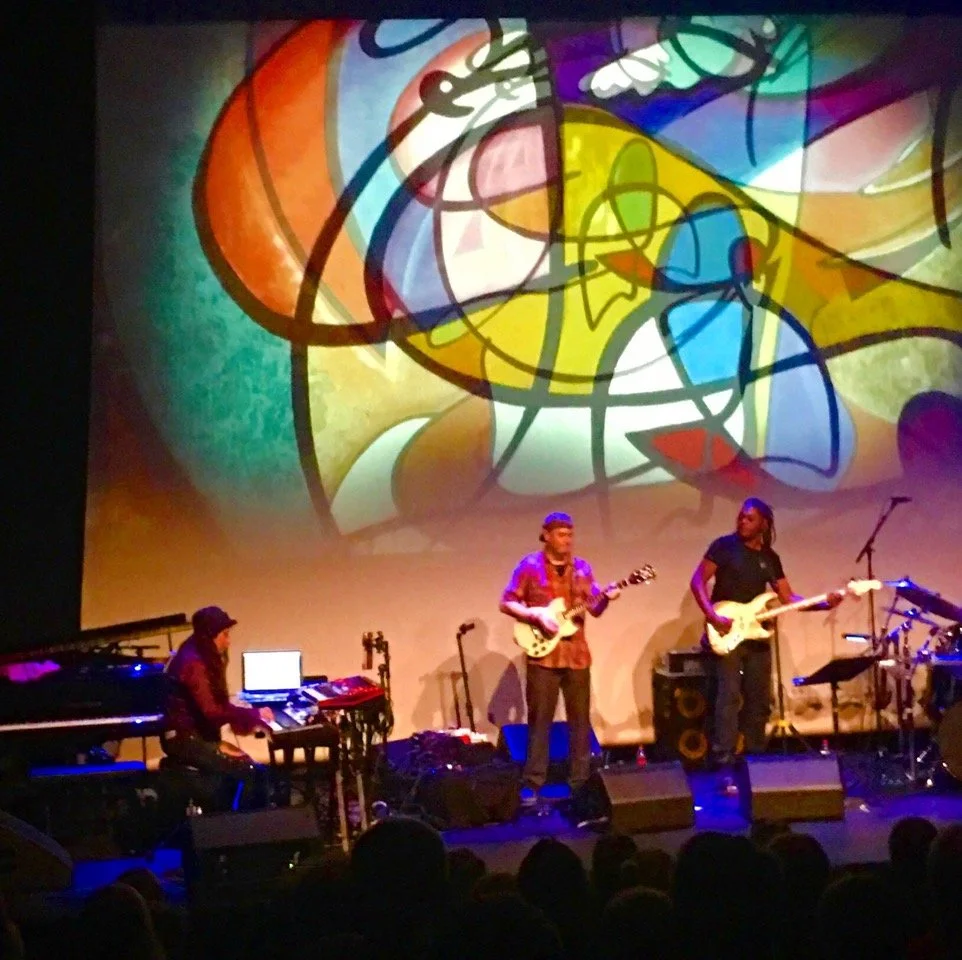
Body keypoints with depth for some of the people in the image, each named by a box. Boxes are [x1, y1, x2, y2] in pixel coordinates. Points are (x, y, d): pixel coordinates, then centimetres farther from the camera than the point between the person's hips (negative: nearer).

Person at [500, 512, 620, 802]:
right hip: (543, 654, -4)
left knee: (580, 719, 7)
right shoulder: (530, 566, -3)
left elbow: (595, 608, 7)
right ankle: (532, 784, 3)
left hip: (577, 654, 4)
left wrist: (605, 597, -14)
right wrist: (537, 616, -16)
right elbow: (507, 603, -4)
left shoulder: (582, 567, 9)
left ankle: (580, 782, 15)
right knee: (539, 719, -2)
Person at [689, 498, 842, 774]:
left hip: (756, 636, 6)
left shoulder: (770, 557, 12)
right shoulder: (724, 546, -4)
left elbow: (788, 598, 11)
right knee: (729, 696, -14)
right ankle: (724, 760, -15)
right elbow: (698, 581, -7)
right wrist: (712, 616, -19)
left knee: (759, 699, 8)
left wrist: (824, 603, -2)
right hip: (726, 633, -6)